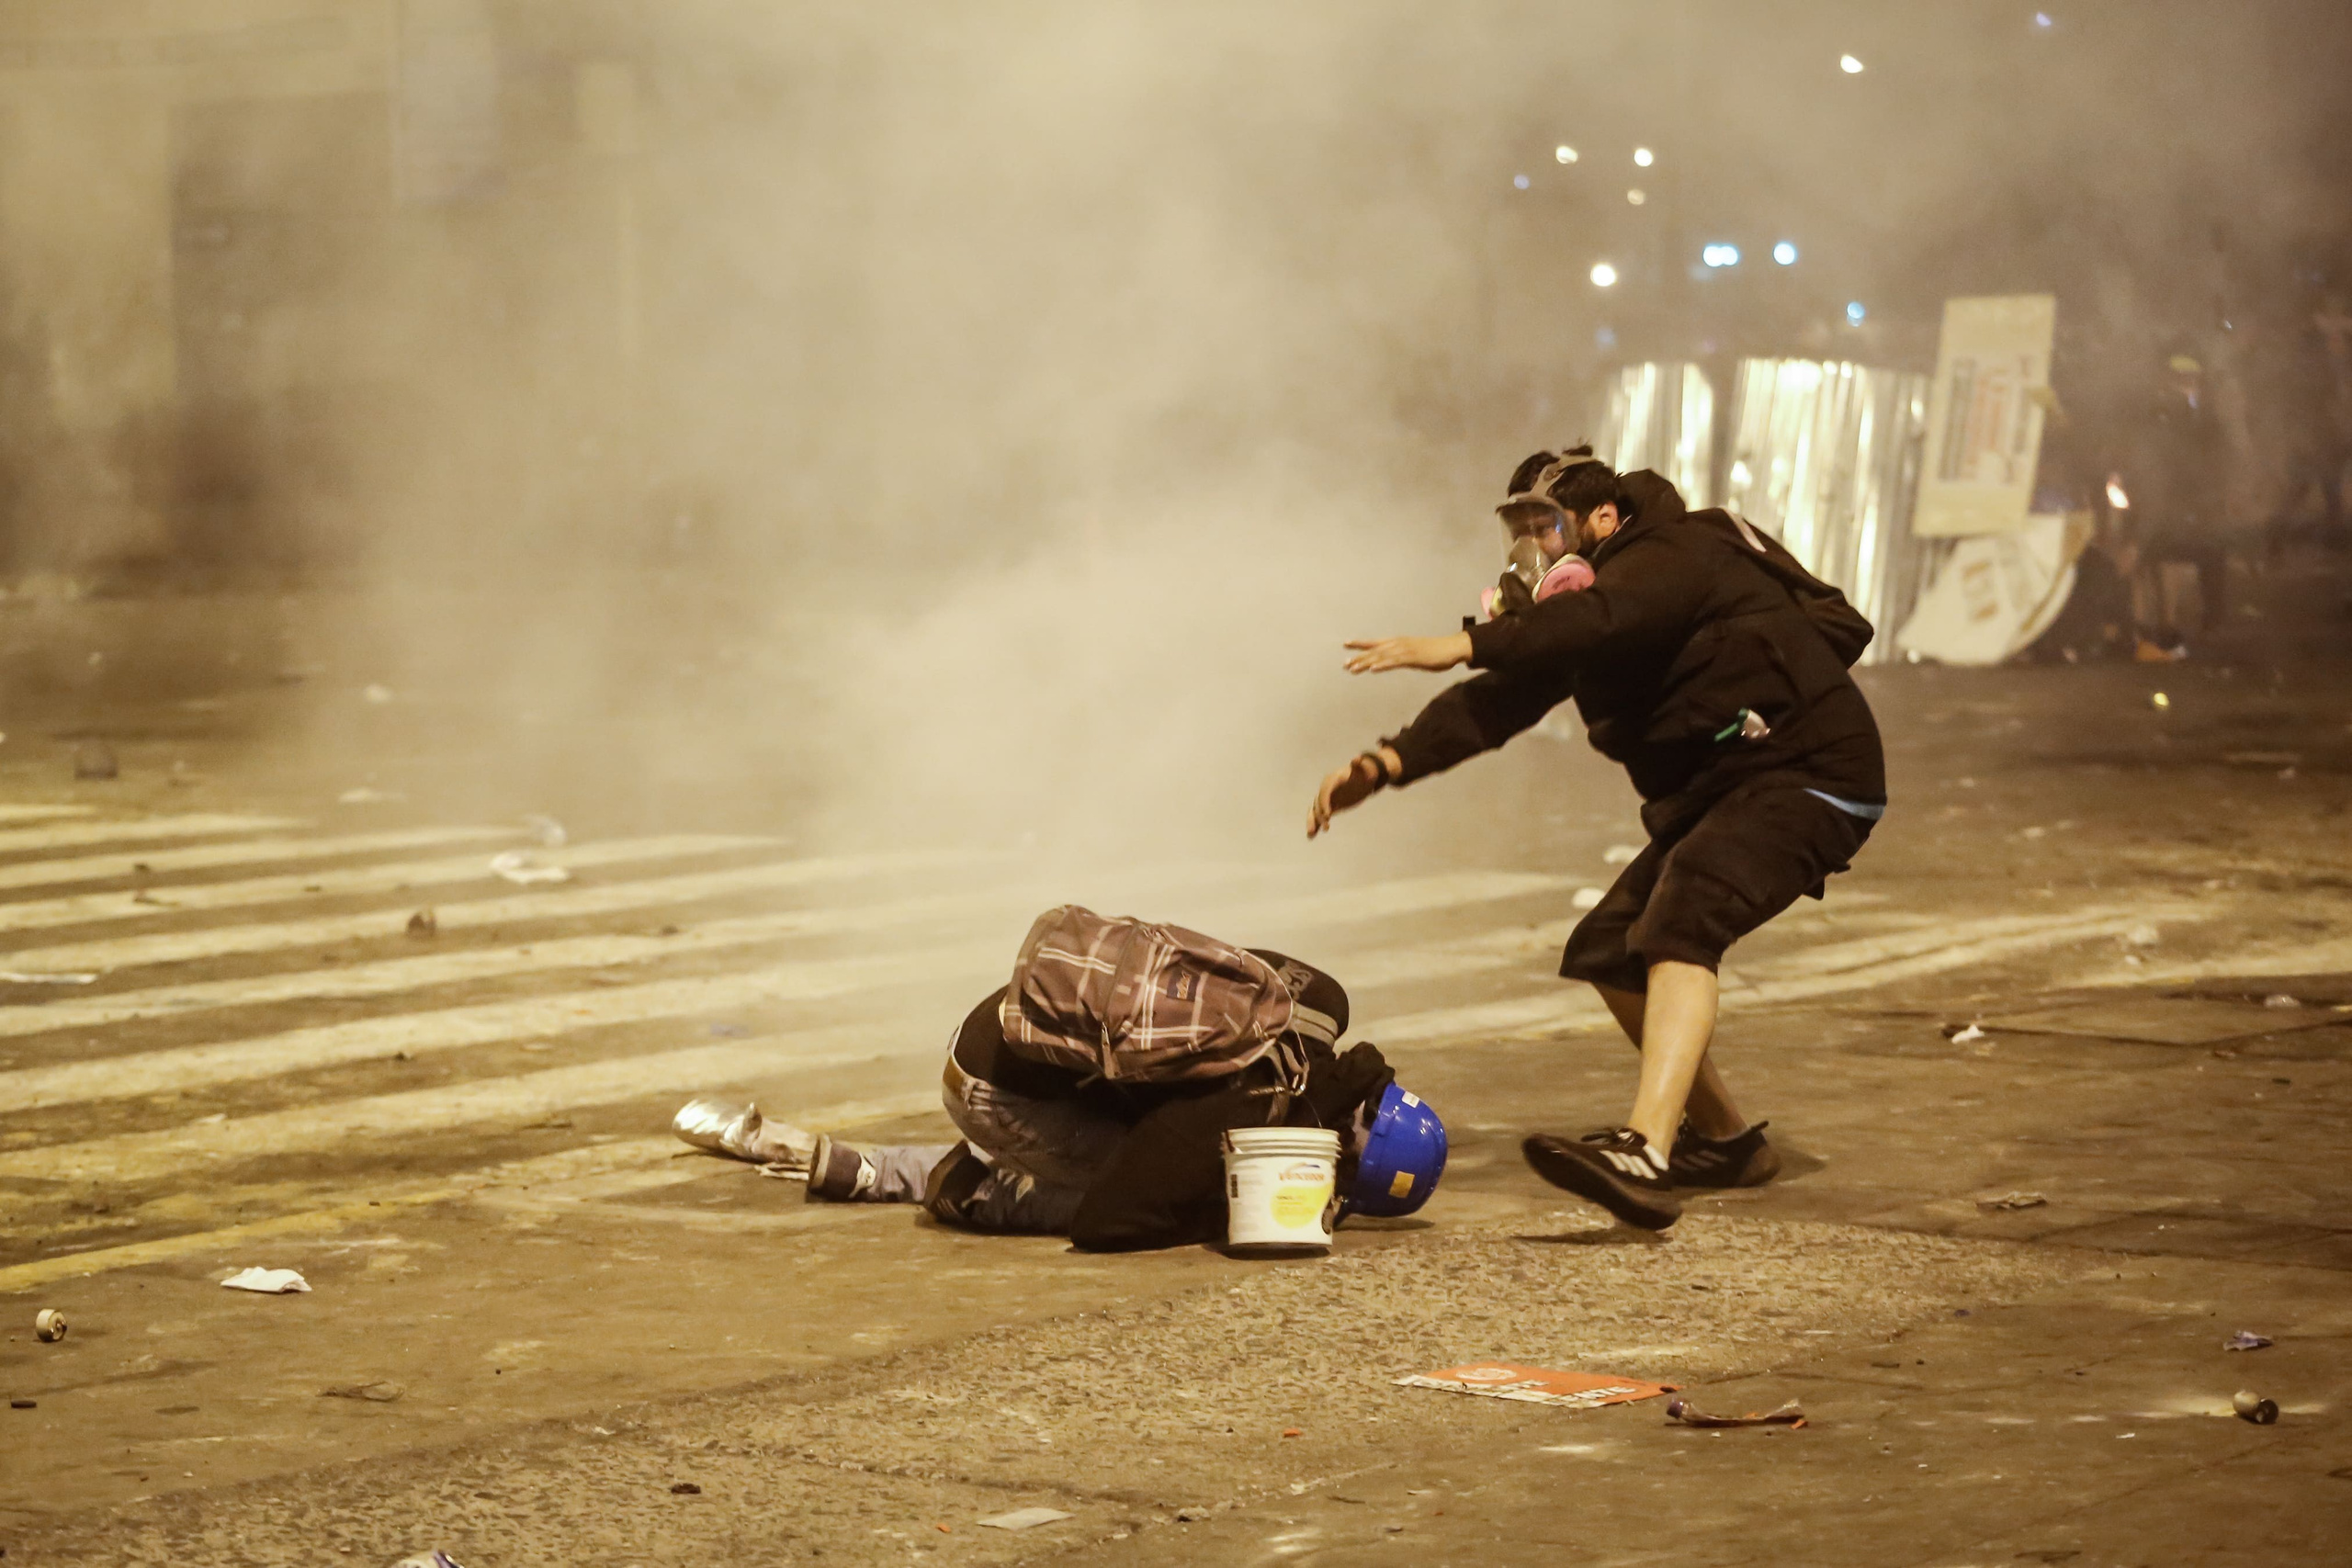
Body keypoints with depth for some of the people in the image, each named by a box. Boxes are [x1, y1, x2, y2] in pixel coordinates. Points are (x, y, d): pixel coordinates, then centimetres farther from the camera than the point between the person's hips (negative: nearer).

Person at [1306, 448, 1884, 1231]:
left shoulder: (1678, 553, -15)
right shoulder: (1575, 607, 13)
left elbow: (1605, 619, -35)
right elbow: (1500, 701, 5)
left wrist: (1461, 645, -39)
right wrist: (1385, 764, -9)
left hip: (1806, 776, -10)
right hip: (1714, 791, 10)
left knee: (1678, 926, -30)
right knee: (1606, 951, 10)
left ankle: (1643, 1155, -47)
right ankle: (1724, 1139, 23)